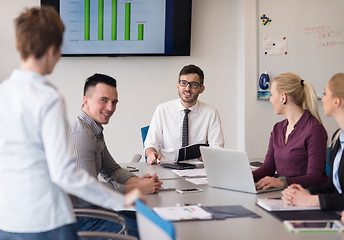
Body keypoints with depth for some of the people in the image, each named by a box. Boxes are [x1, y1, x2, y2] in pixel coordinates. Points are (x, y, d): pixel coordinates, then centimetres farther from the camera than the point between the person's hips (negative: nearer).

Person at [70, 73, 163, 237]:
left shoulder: (96, 131, 13)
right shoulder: (82, 135, -21)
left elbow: (112, 170, 18)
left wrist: (138, 181, -2)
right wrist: (138, 188, -18)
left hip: (94, 207, 10)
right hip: (81, 218, -10)